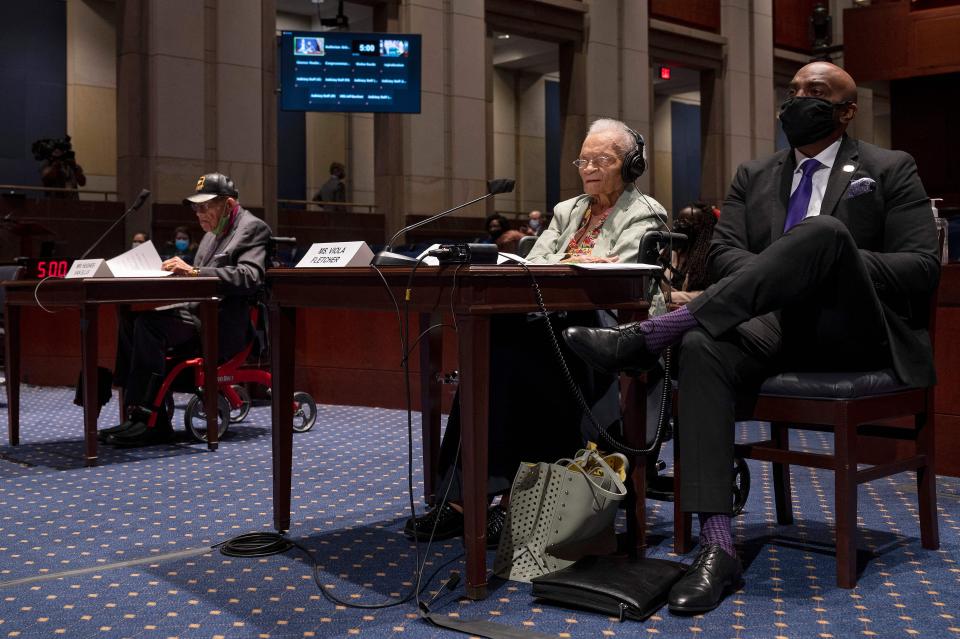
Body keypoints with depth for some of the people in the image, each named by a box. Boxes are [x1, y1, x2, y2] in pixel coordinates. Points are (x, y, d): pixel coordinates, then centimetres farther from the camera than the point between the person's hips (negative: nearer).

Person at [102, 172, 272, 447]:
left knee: (150, 322, -26)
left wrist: (194, 271, -24)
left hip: (224, 325, -9)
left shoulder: (253, 228, -4)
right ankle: (135, 410, -9)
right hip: (200, 310, 9)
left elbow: (249, 277, -20)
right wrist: (181, 270, 3)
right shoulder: (213, 234, 24)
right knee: (131, 318, -8)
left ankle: (151, 421, -22)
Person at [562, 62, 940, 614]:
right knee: (703, 350, -32)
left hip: (858, 331, -3)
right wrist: (780, 278, -16)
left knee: (824, 231, -34)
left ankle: (646, 335, -40)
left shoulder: (890, 170, 9)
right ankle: (717, 548, -37)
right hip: (779, 325, 3)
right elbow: (725, 253, 6)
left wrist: (838, 267, -18)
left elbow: (923, 268, -2)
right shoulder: (754, 176, 19)